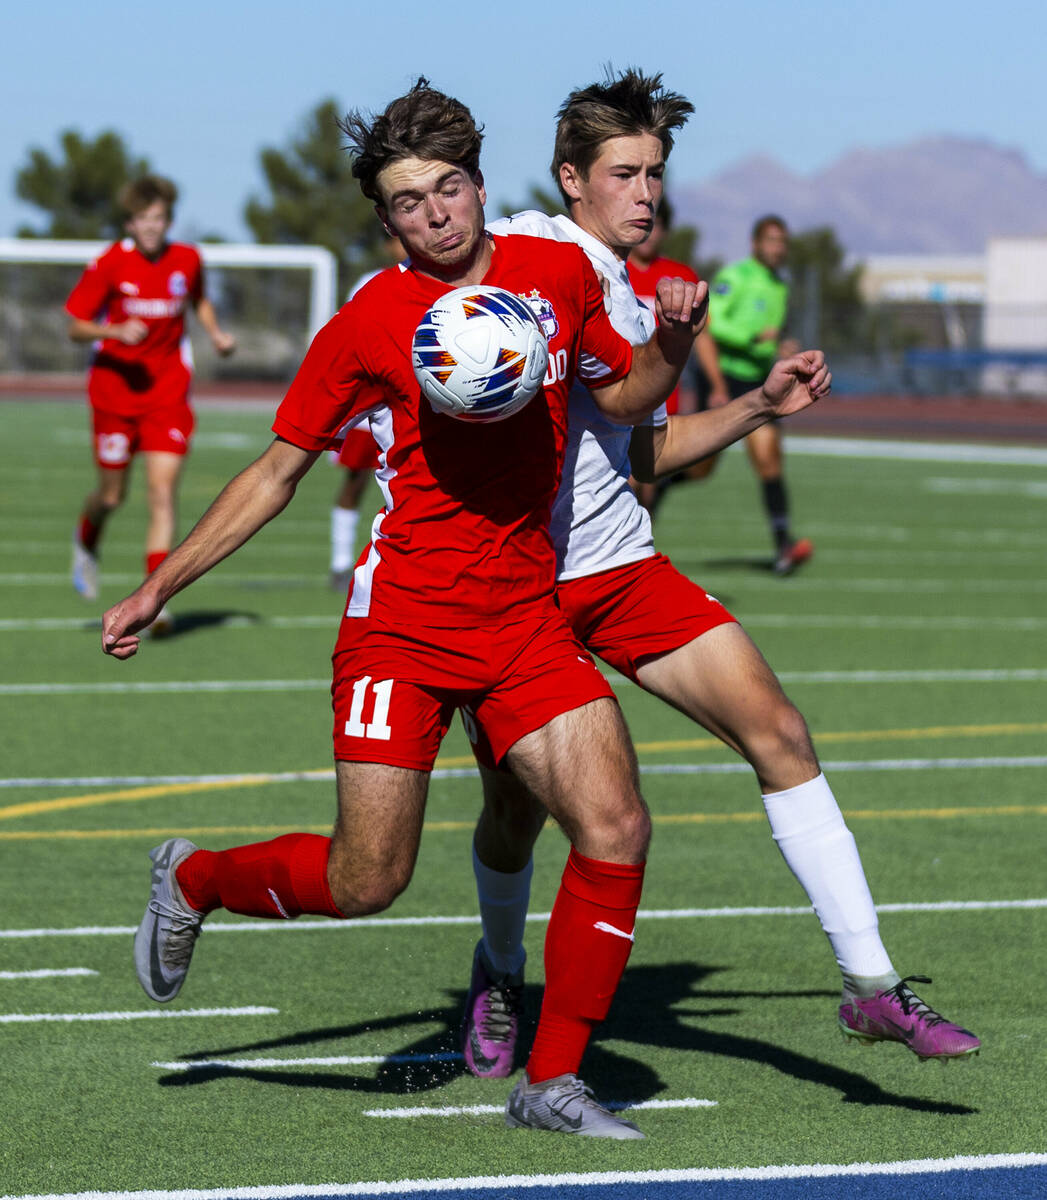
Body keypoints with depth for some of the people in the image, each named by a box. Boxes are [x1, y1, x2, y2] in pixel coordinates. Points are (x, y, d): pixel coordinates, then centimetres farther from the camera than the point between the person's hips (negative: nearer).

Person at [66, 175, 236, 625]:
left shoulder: (187, 260, -1)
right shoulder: (110, 264, -10)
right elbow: (75, 326, -5)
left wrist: (216, 334, 4)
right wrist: (115, 331, -23)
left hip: (168, 394, 1)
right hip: (115, 389, -1)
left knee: (163, 492, -12)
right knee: (113, 495, 8)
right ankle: (86, 541, 45)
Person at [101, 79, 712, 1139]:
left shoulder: (561, 276, 5)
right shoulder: (368, 324, -4)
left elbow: (624, 398, 20)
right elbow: (278, 469, 4)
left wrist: (671, 339, -3)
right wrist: (159, 588, 1)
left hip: (529, 618, 4)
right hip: (403, 619, -3)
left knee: (615, 831, -12)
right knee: (364, 884, -5)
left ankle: (551, 1082, 1)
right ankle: (192, 880, 26)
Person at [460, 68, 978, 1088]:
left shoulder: (636, 302, 15)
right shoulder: (524, 249, -7)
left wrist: (756, 408, 13)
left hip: (624, 566, 6)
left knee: (777, 731, -9)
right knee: (516, 810, 2)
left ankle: (870, 984, -9)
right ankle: (500, 975, 36)